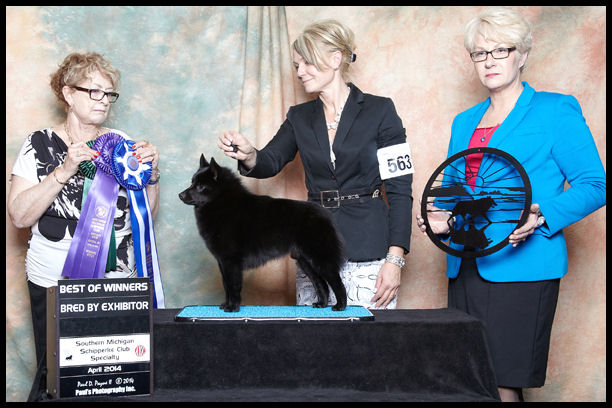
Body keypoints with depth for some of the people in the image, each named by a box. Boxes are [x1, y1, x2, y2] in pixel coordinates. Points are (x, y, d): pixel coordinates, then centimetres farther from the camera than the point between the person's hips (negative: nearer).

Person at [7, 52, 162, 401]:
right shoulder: (41, 144, 0)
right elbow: (19, 216, -10)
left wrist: (151, 173, -8)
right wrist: (65, 171, -18)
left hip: (118, 280, 2)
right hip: (55, 281, -2)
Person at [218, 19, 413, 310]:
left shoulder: (379, 110, -1)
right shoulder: (300, 117, 12)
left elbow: (400, 189, -4)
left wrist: (395, 259, -11)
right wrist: (248, 155, -19)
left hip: (369, 251, -3)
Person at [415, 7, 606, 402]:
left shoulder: (556, 111, -1)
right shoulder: (464, 122, 17)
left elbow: (594, 186, -6)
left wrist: (540, 218, -22)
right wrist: (442, 218, 2)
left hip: (522, 269, -6)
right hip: (466, 267, 6)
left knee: (504, 387, -4)